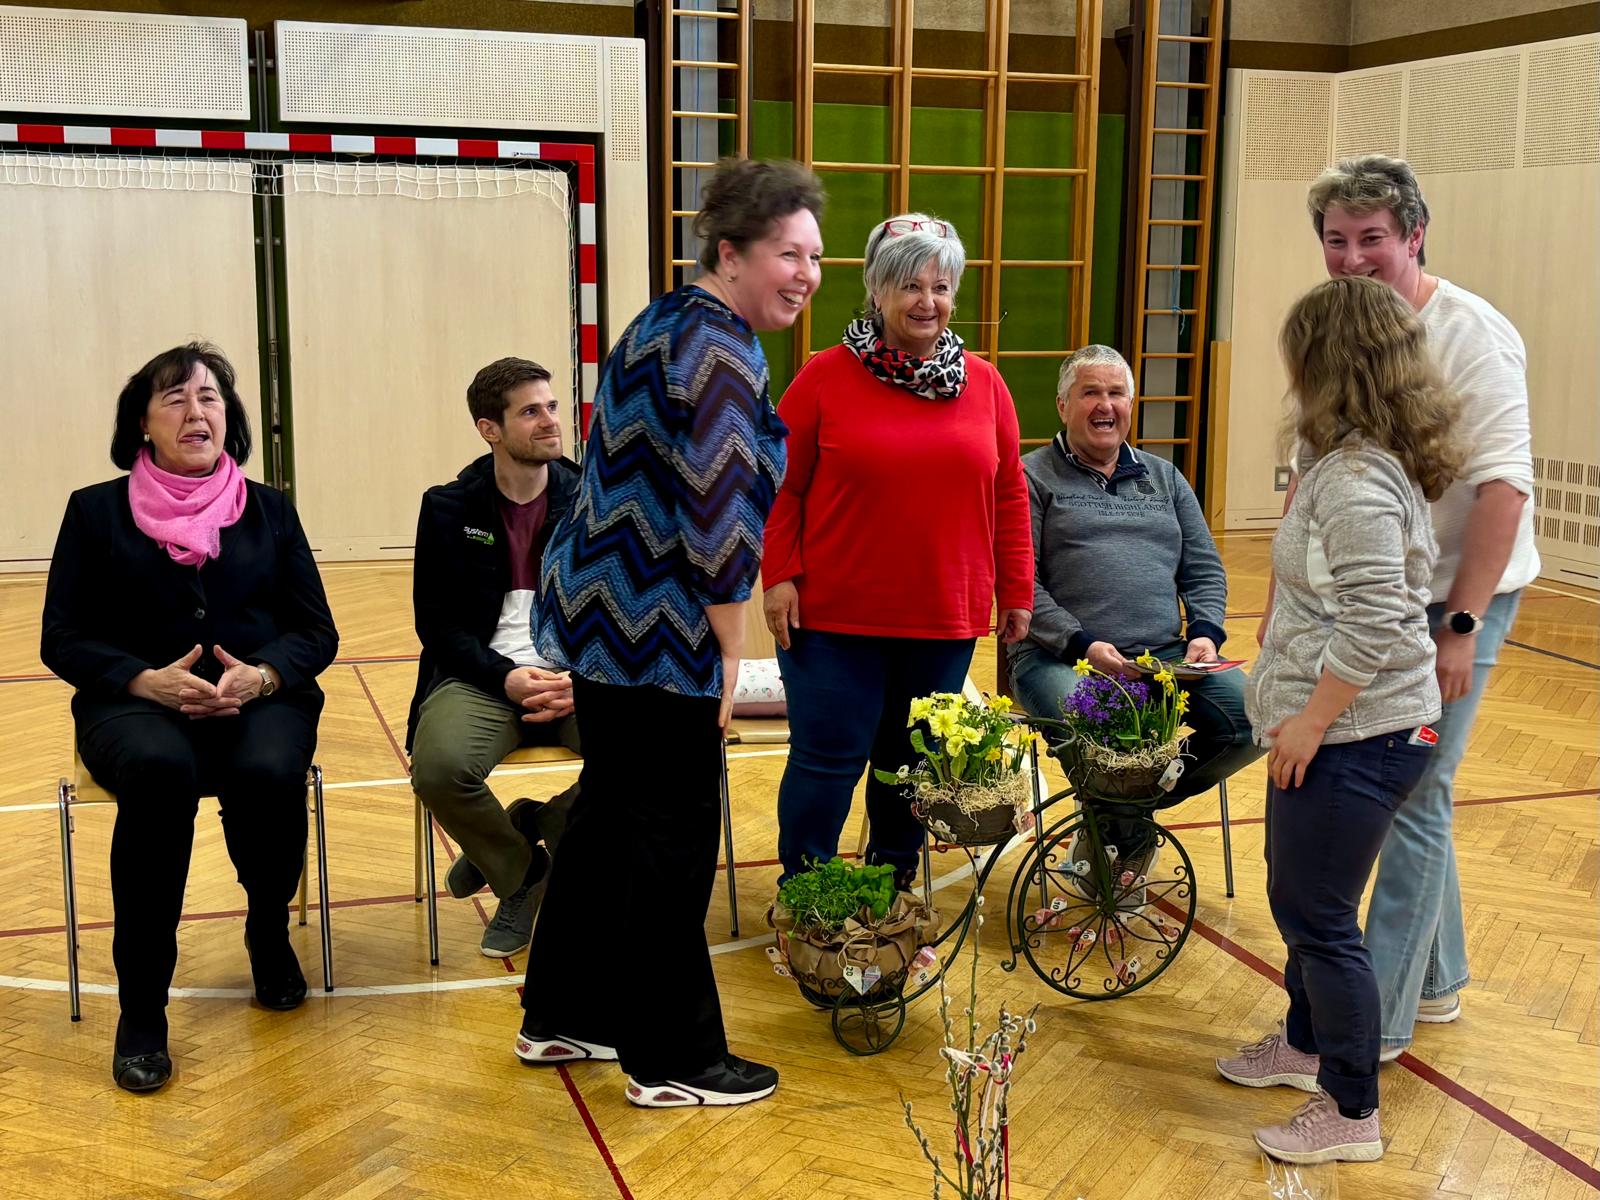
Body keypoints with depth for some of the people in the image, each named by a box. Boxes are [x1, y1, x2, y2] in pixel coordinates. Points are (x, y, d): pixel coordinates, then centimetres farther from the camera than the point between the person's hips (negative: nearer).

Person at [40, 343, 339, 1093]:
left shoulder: (269, 509, 13)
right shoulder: (96, 511, 9)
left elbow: (317, 633, 8)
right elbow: (63, 639, 3)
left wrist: (259, 675, -14)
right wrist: (149, 680, -16)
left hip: (259, 698, 1)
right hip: (135, 702, -1)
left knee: (268, 775, -35)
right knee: (159, 773, -37)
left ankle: (268, 931, 0)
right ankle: (141, 1010, -25)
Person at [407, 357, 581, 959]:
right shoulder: (449, 508, 5)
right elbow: (437, 621, 2)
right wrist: (505, 678, -15)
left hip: (579, 679, 1)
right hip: (485, 678, -1)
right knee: (437, 767, -32)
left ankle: (526, 839, 2)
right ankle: (522, 876, 2)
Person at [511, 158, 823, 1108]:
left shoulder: (663, 324, 12)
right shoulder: (724, 353, -18)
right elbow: (722, 518, -22)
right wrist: (731, 655, -13)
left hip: (595, 606, 10)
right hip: (657, 634, -10)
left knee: (609, 812, 19)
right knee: (675, 837, 2)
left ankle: (561, 1016, 32)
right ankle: (672, 1061, 15)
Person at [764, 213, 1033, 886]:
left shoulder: (983, 384, 8)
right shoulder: (826, 377, -2)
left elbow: (1008, 497, 11)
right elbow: (781, 485, -1)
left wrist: (1015, 592, 9)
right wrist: (779, 577, -8)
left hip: (946, 619, 3)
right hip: (834, 615, -3)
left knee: (915, 762, 13)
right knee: (828, 757, 1)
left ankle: (894, 891, 30)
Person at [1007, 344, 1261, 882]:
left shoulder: (1163, 478, 23)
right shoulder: (1033, 477, 6)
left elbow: (1204, 569, 20)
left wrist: (1205, 632, 0)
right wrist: (1080, 643, -16)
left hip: (1167, 657, 5)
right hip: (1061, 657, -5)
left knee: (1256, 719, -20)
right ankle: (1126, 835, -3)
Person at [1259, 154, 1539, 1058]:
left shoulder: (1471, 336, -17)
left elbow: (1503, 485, -21)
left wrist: (1462, 625, -24)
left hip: (1452, 598, -7)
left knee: (1415, 798, -2)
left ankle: (1380, 1020, 8)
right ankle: (1438, 980, 33)